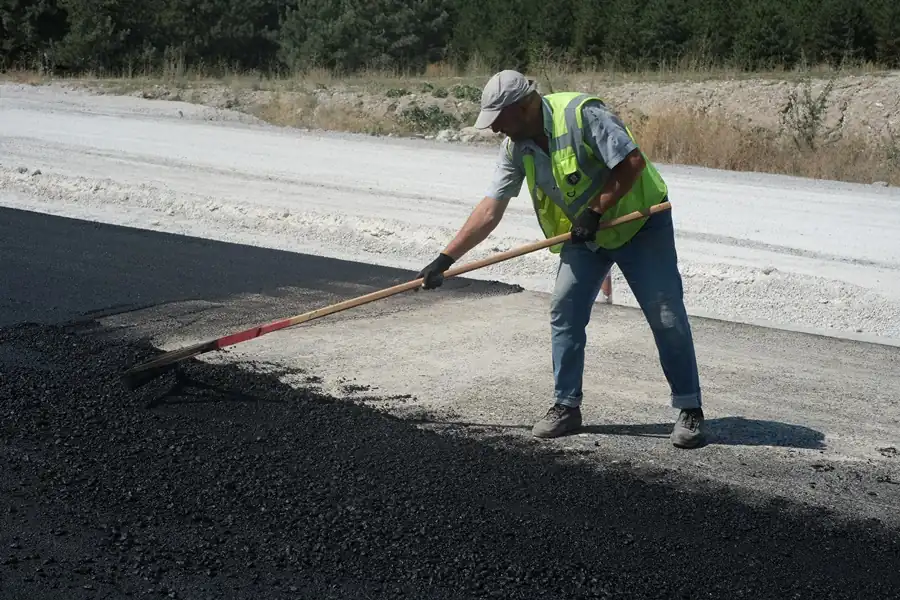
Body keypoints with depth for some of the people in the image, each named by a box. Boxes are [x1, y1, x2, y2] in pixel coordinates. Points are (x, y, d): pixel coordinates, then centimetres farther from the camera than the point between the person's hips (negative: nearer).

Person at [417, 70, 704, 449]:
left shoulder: (582, 114, -27)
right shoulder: (515, 148, -5)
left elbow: (633, 162, -28)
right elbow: (490, 209, -3)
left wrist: (595, 211, -25)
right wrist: (445, 259, -7)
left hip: (639, 220, -6)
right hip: (583, 235, 6)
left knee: (666, 316, -5)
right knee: (564, 313, 0)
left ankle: (689, 409, 7)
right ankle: (566, 406, 12)